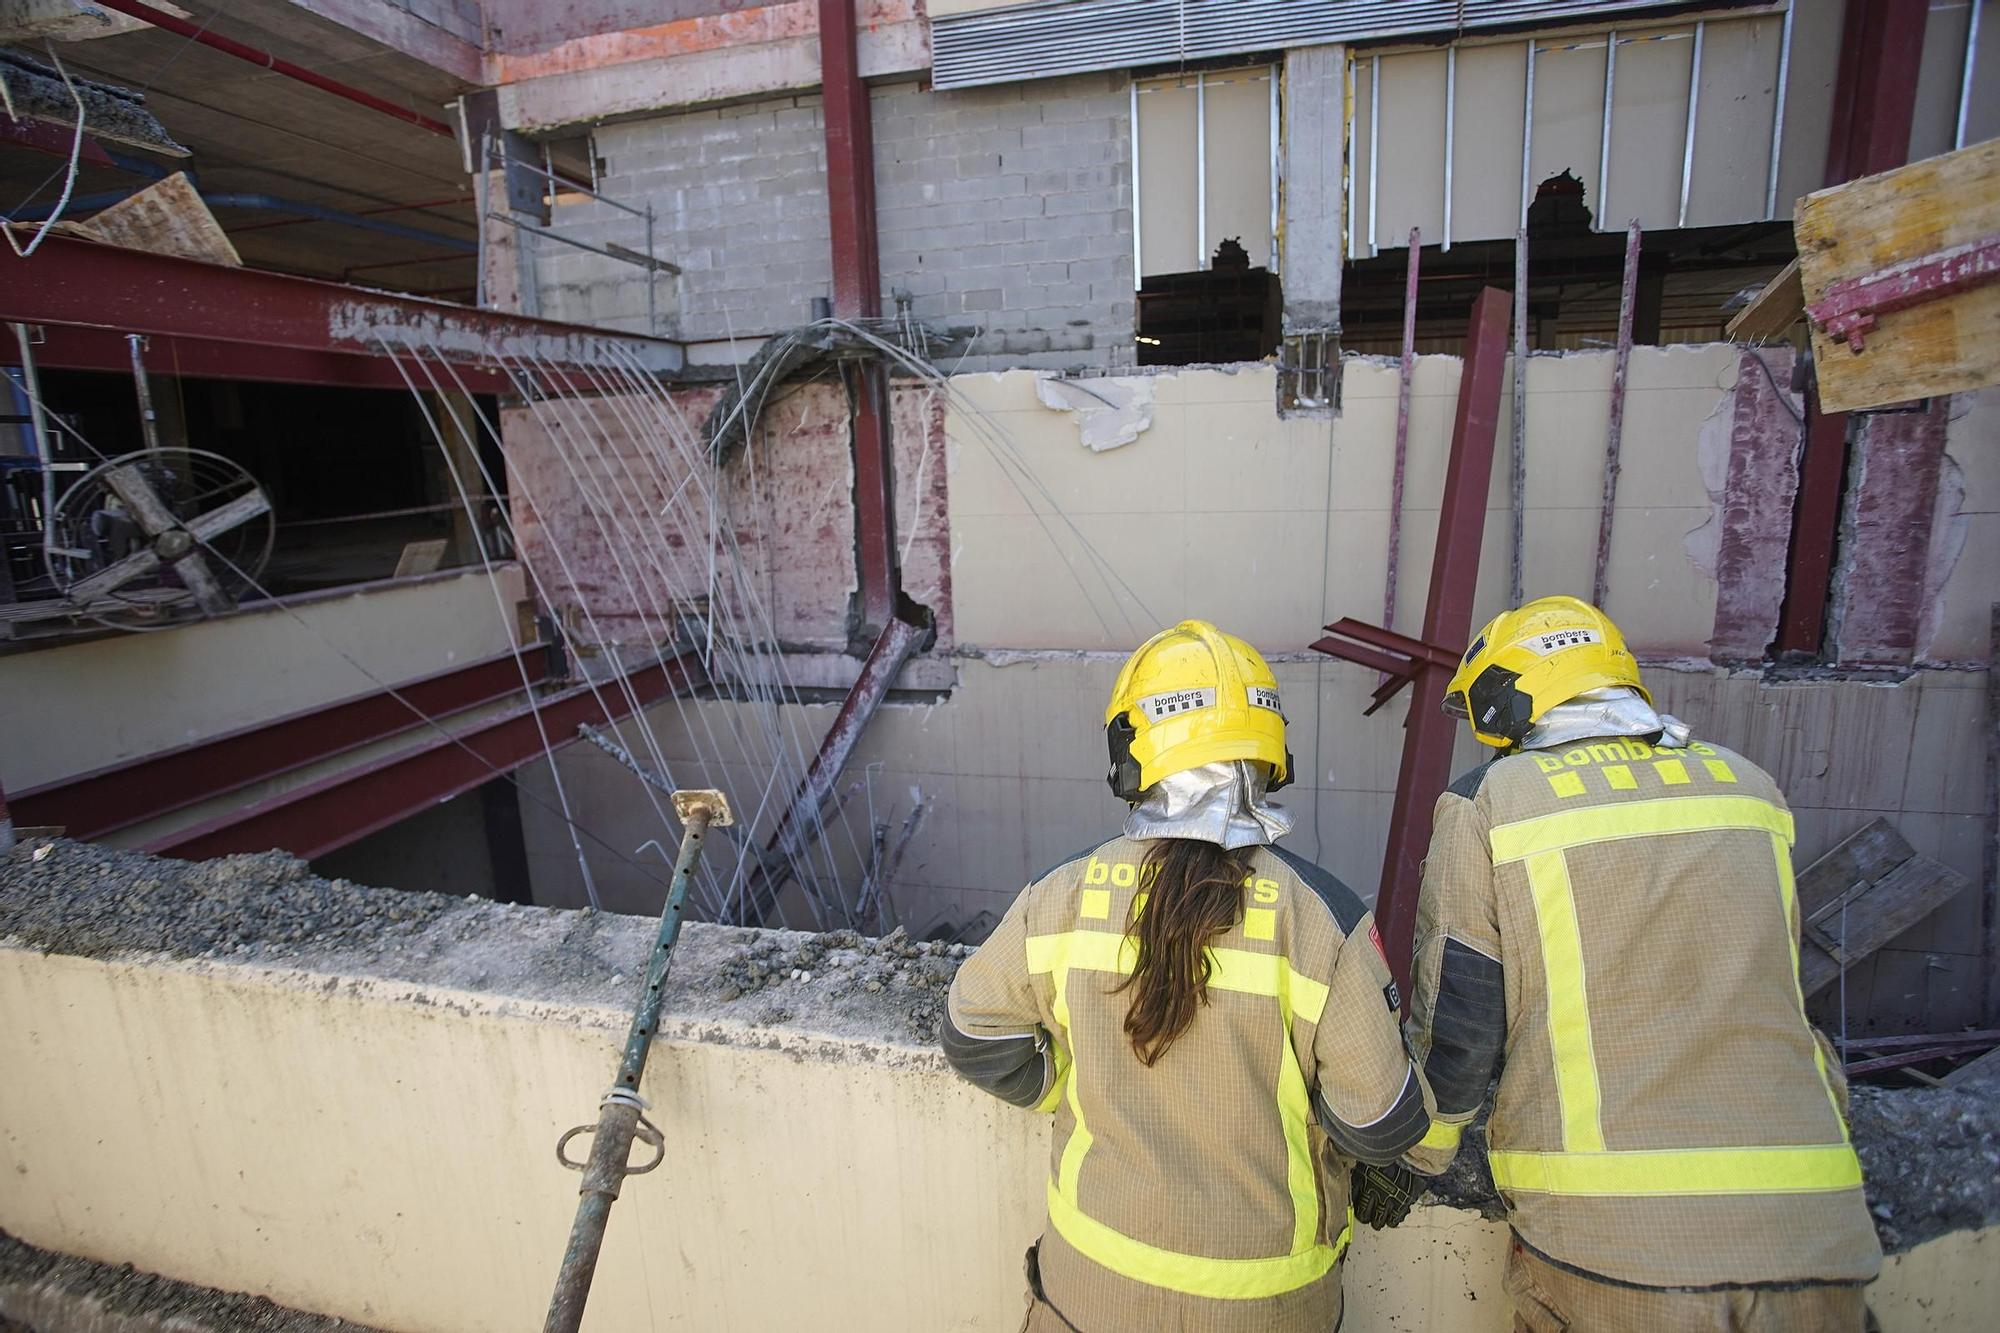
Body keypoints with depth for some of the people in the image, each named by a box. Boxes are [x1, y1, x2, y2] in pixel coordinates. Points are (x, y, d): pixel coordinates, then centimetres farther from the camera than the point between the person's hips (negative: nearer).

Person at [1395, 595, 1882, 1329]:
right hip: (1807, 1238, 4)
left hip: (1602, 1243, -3)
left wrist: (1416, 1157, 14)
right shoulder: (1747, 786, 8)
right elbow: (1774, 1000, 20)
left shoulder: (1488, 802, -5)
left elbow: (1455, 1018, -2)